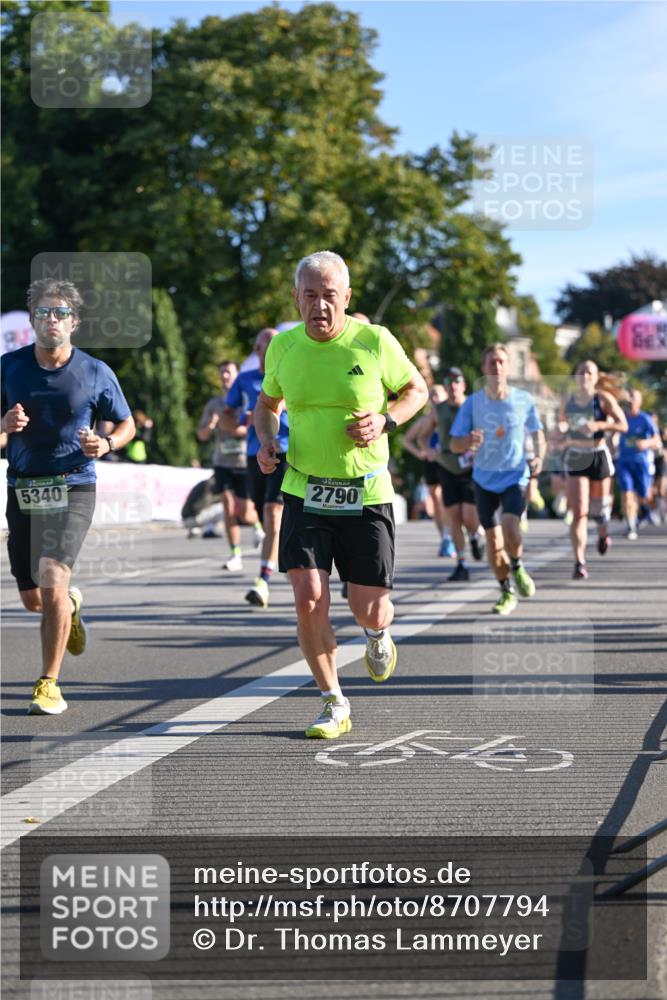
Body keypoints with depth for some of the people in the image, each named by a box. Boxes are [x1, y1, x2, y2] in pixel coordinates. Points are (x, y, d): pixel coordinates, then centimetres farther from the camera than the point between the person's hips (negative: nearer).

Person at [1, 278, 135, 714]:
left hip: (74, 487, -3)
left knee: (52, 580, -20)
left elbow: (127, 424, 10)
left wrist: (105, 444, -12)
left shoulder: (96, 372, -1)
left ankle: (49, 685, -9)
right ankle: (70, 603, 45)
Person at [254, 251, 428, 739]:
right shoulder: (283, 346, 0)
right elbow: (267, 402, 18)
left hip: (367, 495, -1)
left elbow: (417, 390, 7)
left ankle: (378, 635, 41)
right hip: (305, 493, 2)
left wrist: (385, 420, -12)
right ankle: (334, 704, 6)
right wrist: (266, 441, -2)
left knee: (368, 609, 0)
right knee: (309, 599, -13)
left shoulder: (374, 341, -8)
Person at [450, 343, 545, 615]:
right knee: (493, 540, 2)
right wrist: (468, 441, -25)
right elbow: (454, 444, -3)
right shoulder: (472, 403, -3)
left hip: (515, 476, -2)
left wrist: (539, 456, -9)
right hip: (485, 479, 2)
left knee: (509, 526, -24)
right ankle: (507, 593, 22)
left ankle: (518, 568, 7)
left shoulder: (523, 399, -4)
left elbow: (537, 433, 11)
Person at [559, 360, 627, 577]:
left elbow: (623, 425, -9)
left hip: (598, 456, -1)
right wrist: (561, 429, -4)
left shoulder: (604, 399, -5)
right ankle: (580, 562, -16)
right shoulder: (567, 402, 5)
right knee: (579, 512, -11)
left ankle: (603, 534, 50)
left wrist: (599, 425, -23)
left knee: (599, 506, 13)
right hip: (575, 458, 1)